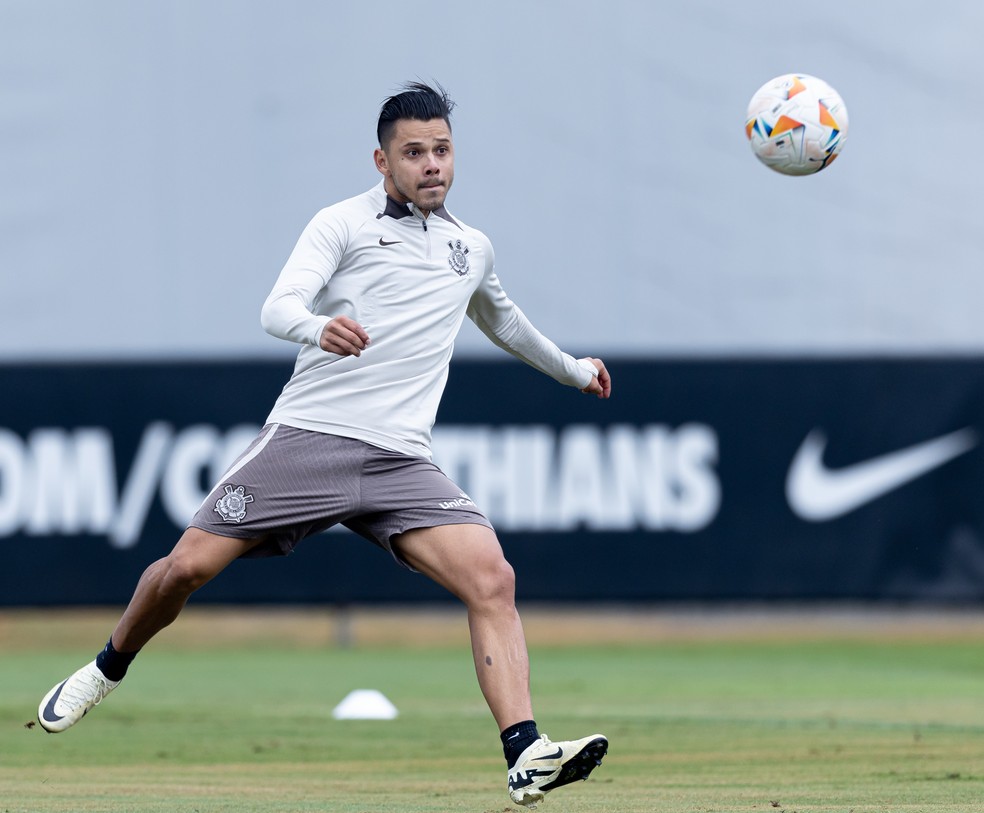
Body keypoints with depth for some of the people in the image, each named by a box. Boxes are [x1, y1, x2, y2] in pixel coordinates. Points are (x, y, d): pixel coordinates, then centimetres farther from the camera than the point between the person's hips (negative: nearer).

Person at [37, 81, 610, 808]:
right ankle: (110, 668, 25)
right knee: (187, 566, -6)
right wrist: (318, 326, -36)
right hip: (307, 439, -3)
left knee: (493, 580, -18)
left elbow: (501, 320, 43)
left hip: (402, 463, 3)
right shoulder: (344, 224, 2)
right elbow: (277, 308, -13)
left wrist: (570, 368, 54)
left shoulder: (472, 249, 20)